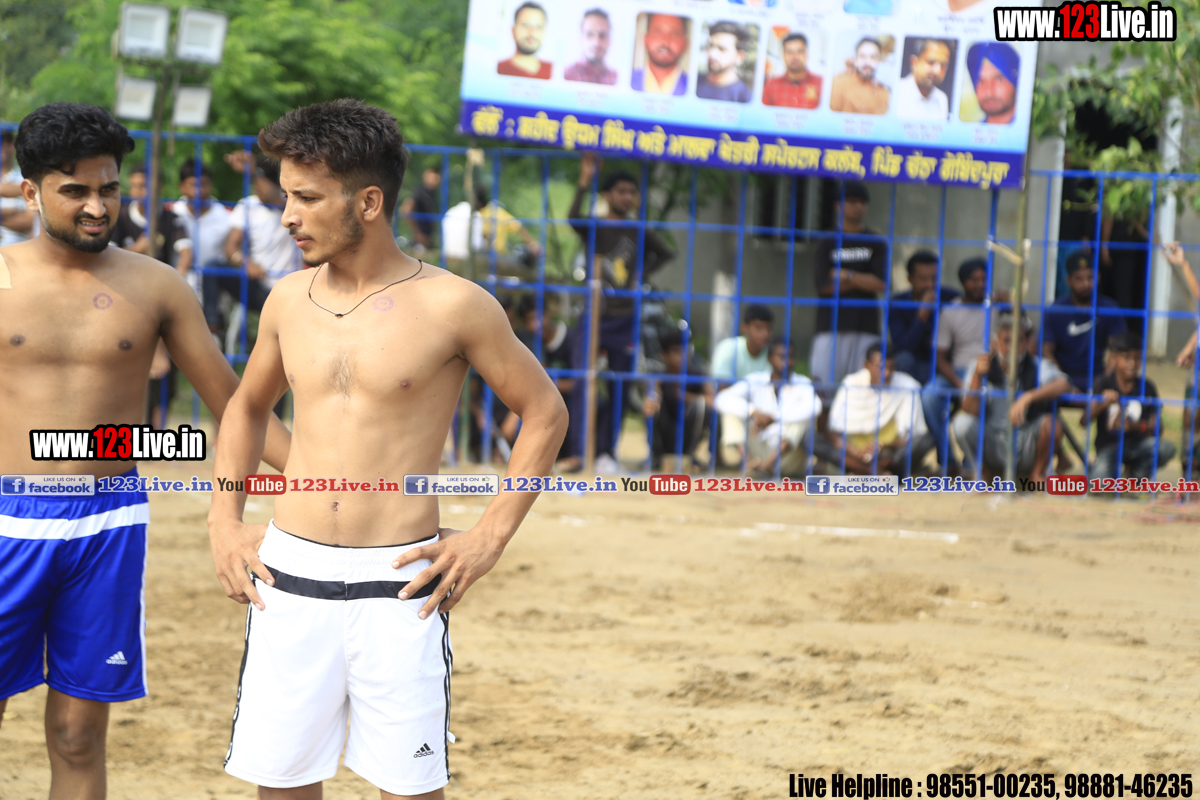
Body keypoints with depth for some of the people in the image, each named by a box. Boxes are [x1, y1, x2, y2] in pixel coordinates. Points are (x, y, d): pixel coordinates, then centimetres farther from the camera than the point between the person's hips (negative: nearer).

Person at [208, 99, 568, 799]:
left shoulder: (451, 306, -6)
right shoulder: (288, 300, 8)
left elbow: (545, 413, 3)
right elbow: (248, 407, 25)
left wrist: (490, 539, -3)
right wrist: (225, 521, 13)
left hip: (398, 585, -4)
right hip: (289, 578, 4)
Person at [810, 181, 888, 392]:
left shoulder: (876, 243, 11)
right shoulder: (827, 244, 9)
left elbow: (881, 284, -2)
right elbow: (824, 286, -5)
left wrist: (846, 275, -4)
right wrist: (864, 281, -2)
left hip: (865, 327, 1)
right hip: (831, 325, -1)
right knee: (823, 382, -8)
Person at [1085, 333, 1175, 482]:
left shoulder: (1146, 387, 1)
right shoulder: (1103, 384, -4)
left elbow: (1156, 426, -1)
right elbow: (1084, 420, -13)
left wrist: (1136, 425, -22)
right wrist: (1102, 404, -32)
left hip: (1137, 444, 3)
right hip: (1108, 446, -3)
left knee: (1167, 448, -28)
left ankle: (1135, 473, 2)